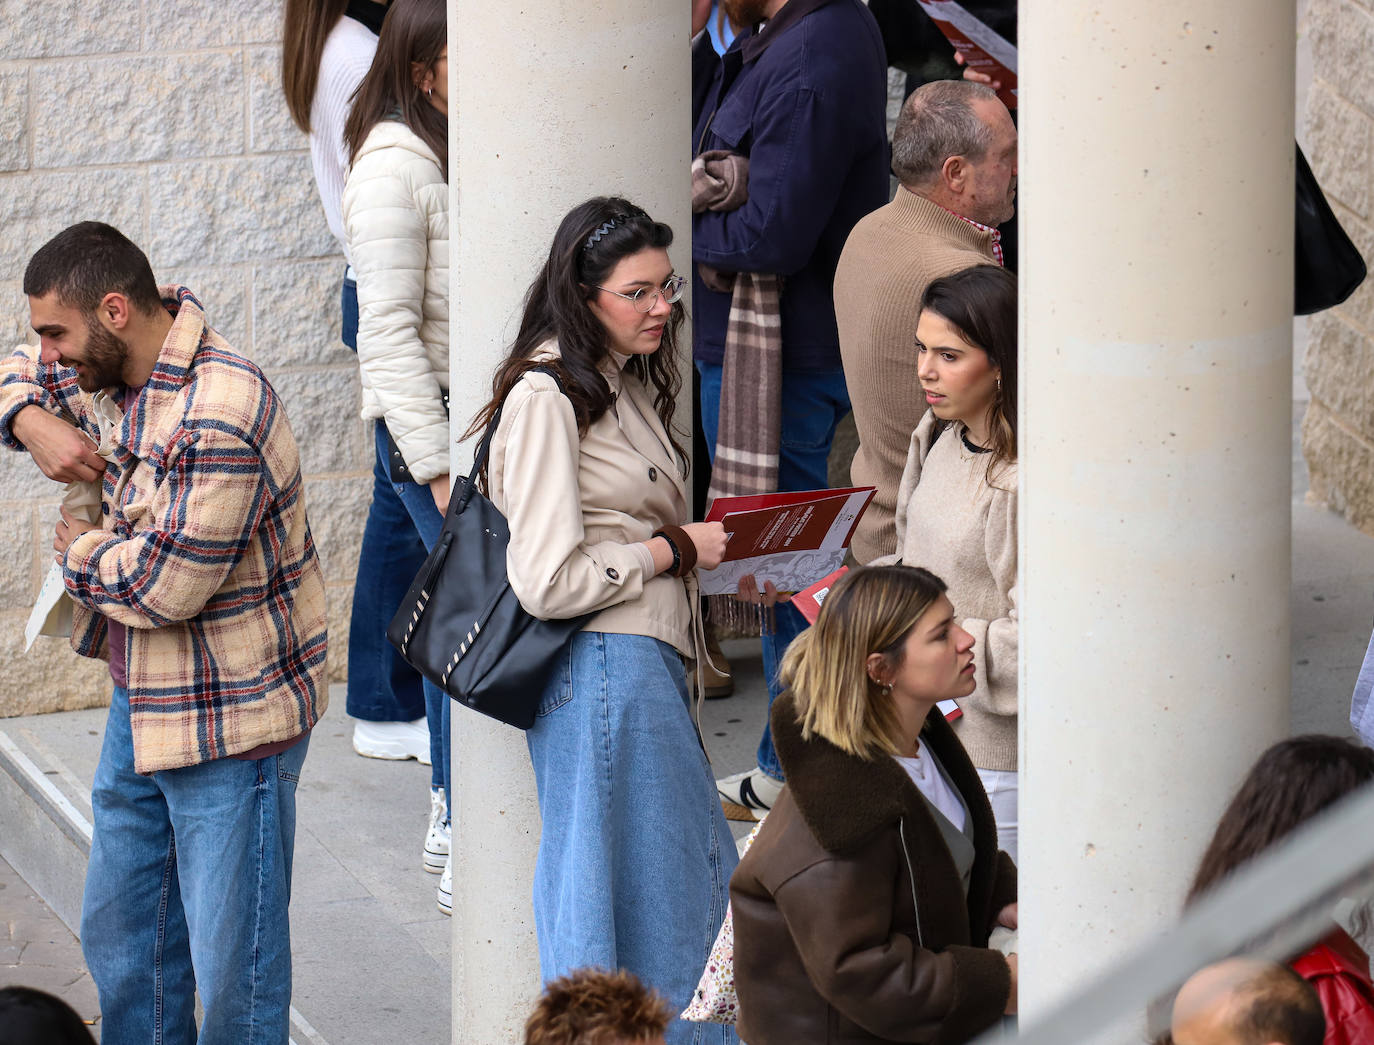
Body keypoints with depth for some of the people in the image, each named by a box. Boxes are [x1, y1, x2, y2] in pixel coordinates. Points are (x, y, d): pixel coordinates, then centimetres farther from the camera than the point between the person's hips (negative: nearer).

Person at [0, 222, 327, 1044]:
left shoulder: (219, 417, -27)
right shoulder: (106, 370, 2)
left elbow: (165, 585, -27)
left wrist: (80, 551, -7)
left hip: (228, 723, -10)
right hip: (143, 704, 10)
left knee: (232, 967, -3)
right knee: (120, 942, 19)